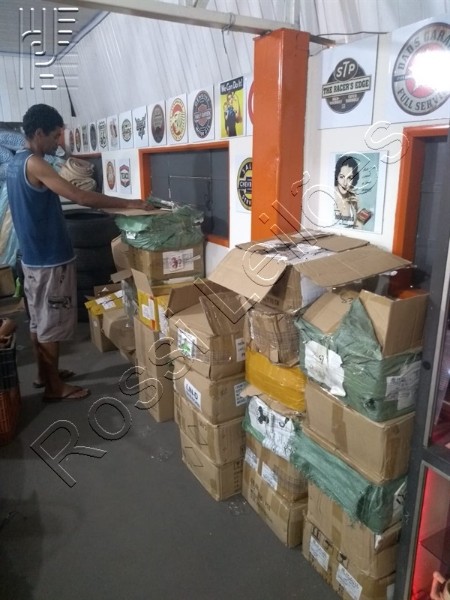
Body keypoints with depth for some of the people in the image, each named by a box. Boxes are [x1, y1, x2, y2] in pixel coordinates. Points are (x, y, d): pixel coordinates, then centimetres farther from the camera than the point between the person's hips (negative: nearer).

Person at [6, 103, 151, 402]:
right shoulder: (34, 163, -19)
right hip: (50, 258, -10)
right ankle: (55, 386, 13)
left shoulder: (17, 162, 12)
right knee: (52, 322, 0)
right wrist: (129, 203, -21)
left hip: (33, 255, 10)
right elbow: (81, 197, -26)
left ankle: (44, 374, 32)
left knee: (39, 319, 18)